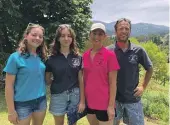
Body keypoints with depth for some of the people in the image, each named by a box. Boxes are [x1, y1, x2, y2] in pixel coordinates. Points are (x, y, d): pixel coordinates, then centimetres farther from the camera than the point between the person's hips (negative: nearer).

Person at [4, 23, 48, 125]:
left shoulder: (41, 57, 3)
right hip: (22, 103, -5)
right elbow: (9, 85, -11)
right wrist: (11, 110, -12)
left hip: (41, 101, 5)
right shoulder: (16, 57, -11)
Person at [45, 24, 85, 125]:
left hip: (75, 95, 1)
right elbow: (47, 80, 4)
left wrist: (82, 100, -3)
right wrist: (58, 82, -7)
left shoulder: (78, 57, 0)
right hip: (58, 96, 0)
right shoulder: (52, 58, -4)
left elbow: (81, 80, -1)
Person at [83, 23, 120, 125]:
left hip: (104, 104, -5)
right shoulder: (85, 55, 2)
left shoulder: (110, 55, -11)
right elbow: (84, 79, 9)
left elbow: (113, 83, -11)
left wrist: (111, 105, -12)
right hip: (89, 102, 5)